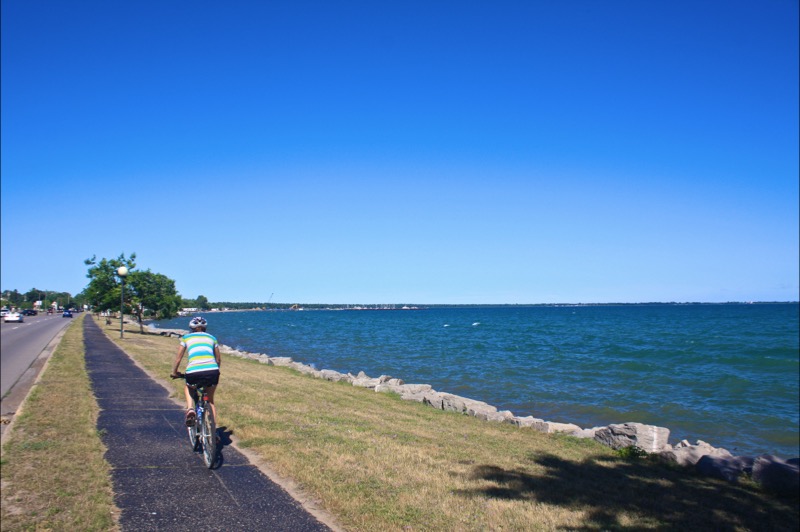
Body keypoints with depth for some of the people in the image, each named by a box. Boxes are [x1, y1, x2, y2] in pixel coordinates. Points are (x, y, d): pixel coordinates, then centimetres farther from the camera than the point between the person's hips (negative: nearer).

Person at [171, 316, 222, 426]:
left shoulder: (186, 338, 19)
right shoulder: (212, 338, 24)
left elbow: (178, 358, 18)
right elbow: (218, 359, 27)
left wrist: (174, 372, 33)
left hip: (193, 372, -1)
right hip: (212, 370, 1)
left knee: (188, 388, 34)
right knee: (210, 400, 25)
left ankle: (190, 409, 9)